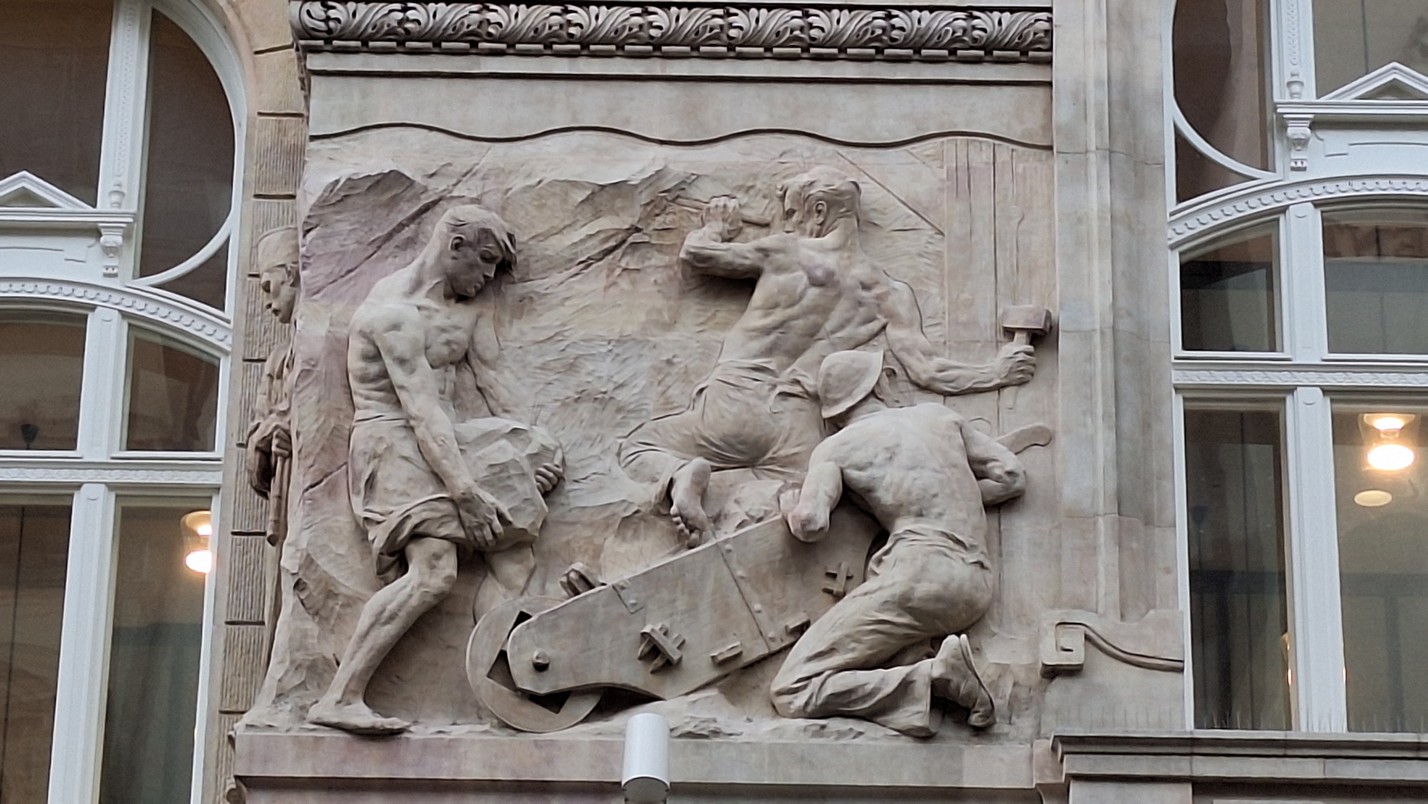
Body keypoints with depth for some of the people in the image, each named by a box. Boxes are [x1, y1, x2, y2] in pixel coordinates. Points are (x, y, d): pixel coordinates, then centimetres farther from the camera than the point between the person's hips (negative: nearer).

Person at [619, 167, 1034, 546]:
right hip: (798, 432, 2)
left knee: (637, 447, 17)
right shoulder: (889, 295, 11)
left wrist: (716, 228, 37)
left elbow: (694, 253, 14)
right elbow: (928, 371, 4)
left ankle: (680, 474, -19)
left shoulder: (785, 251, 5)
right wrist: (998, 372, 19)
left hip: (736, 402, -2)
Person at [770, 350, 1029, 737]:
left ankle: (932, 677, -26)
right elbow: (1011, 475, 23)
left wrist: (790, 508, 19)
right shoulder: (939, 416, 24)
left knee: (791, 693, -9)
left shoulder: (834, 449, 11)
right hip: (977, 587, 6)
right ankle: (945, 672, -20)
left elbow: (811, 524, -3)